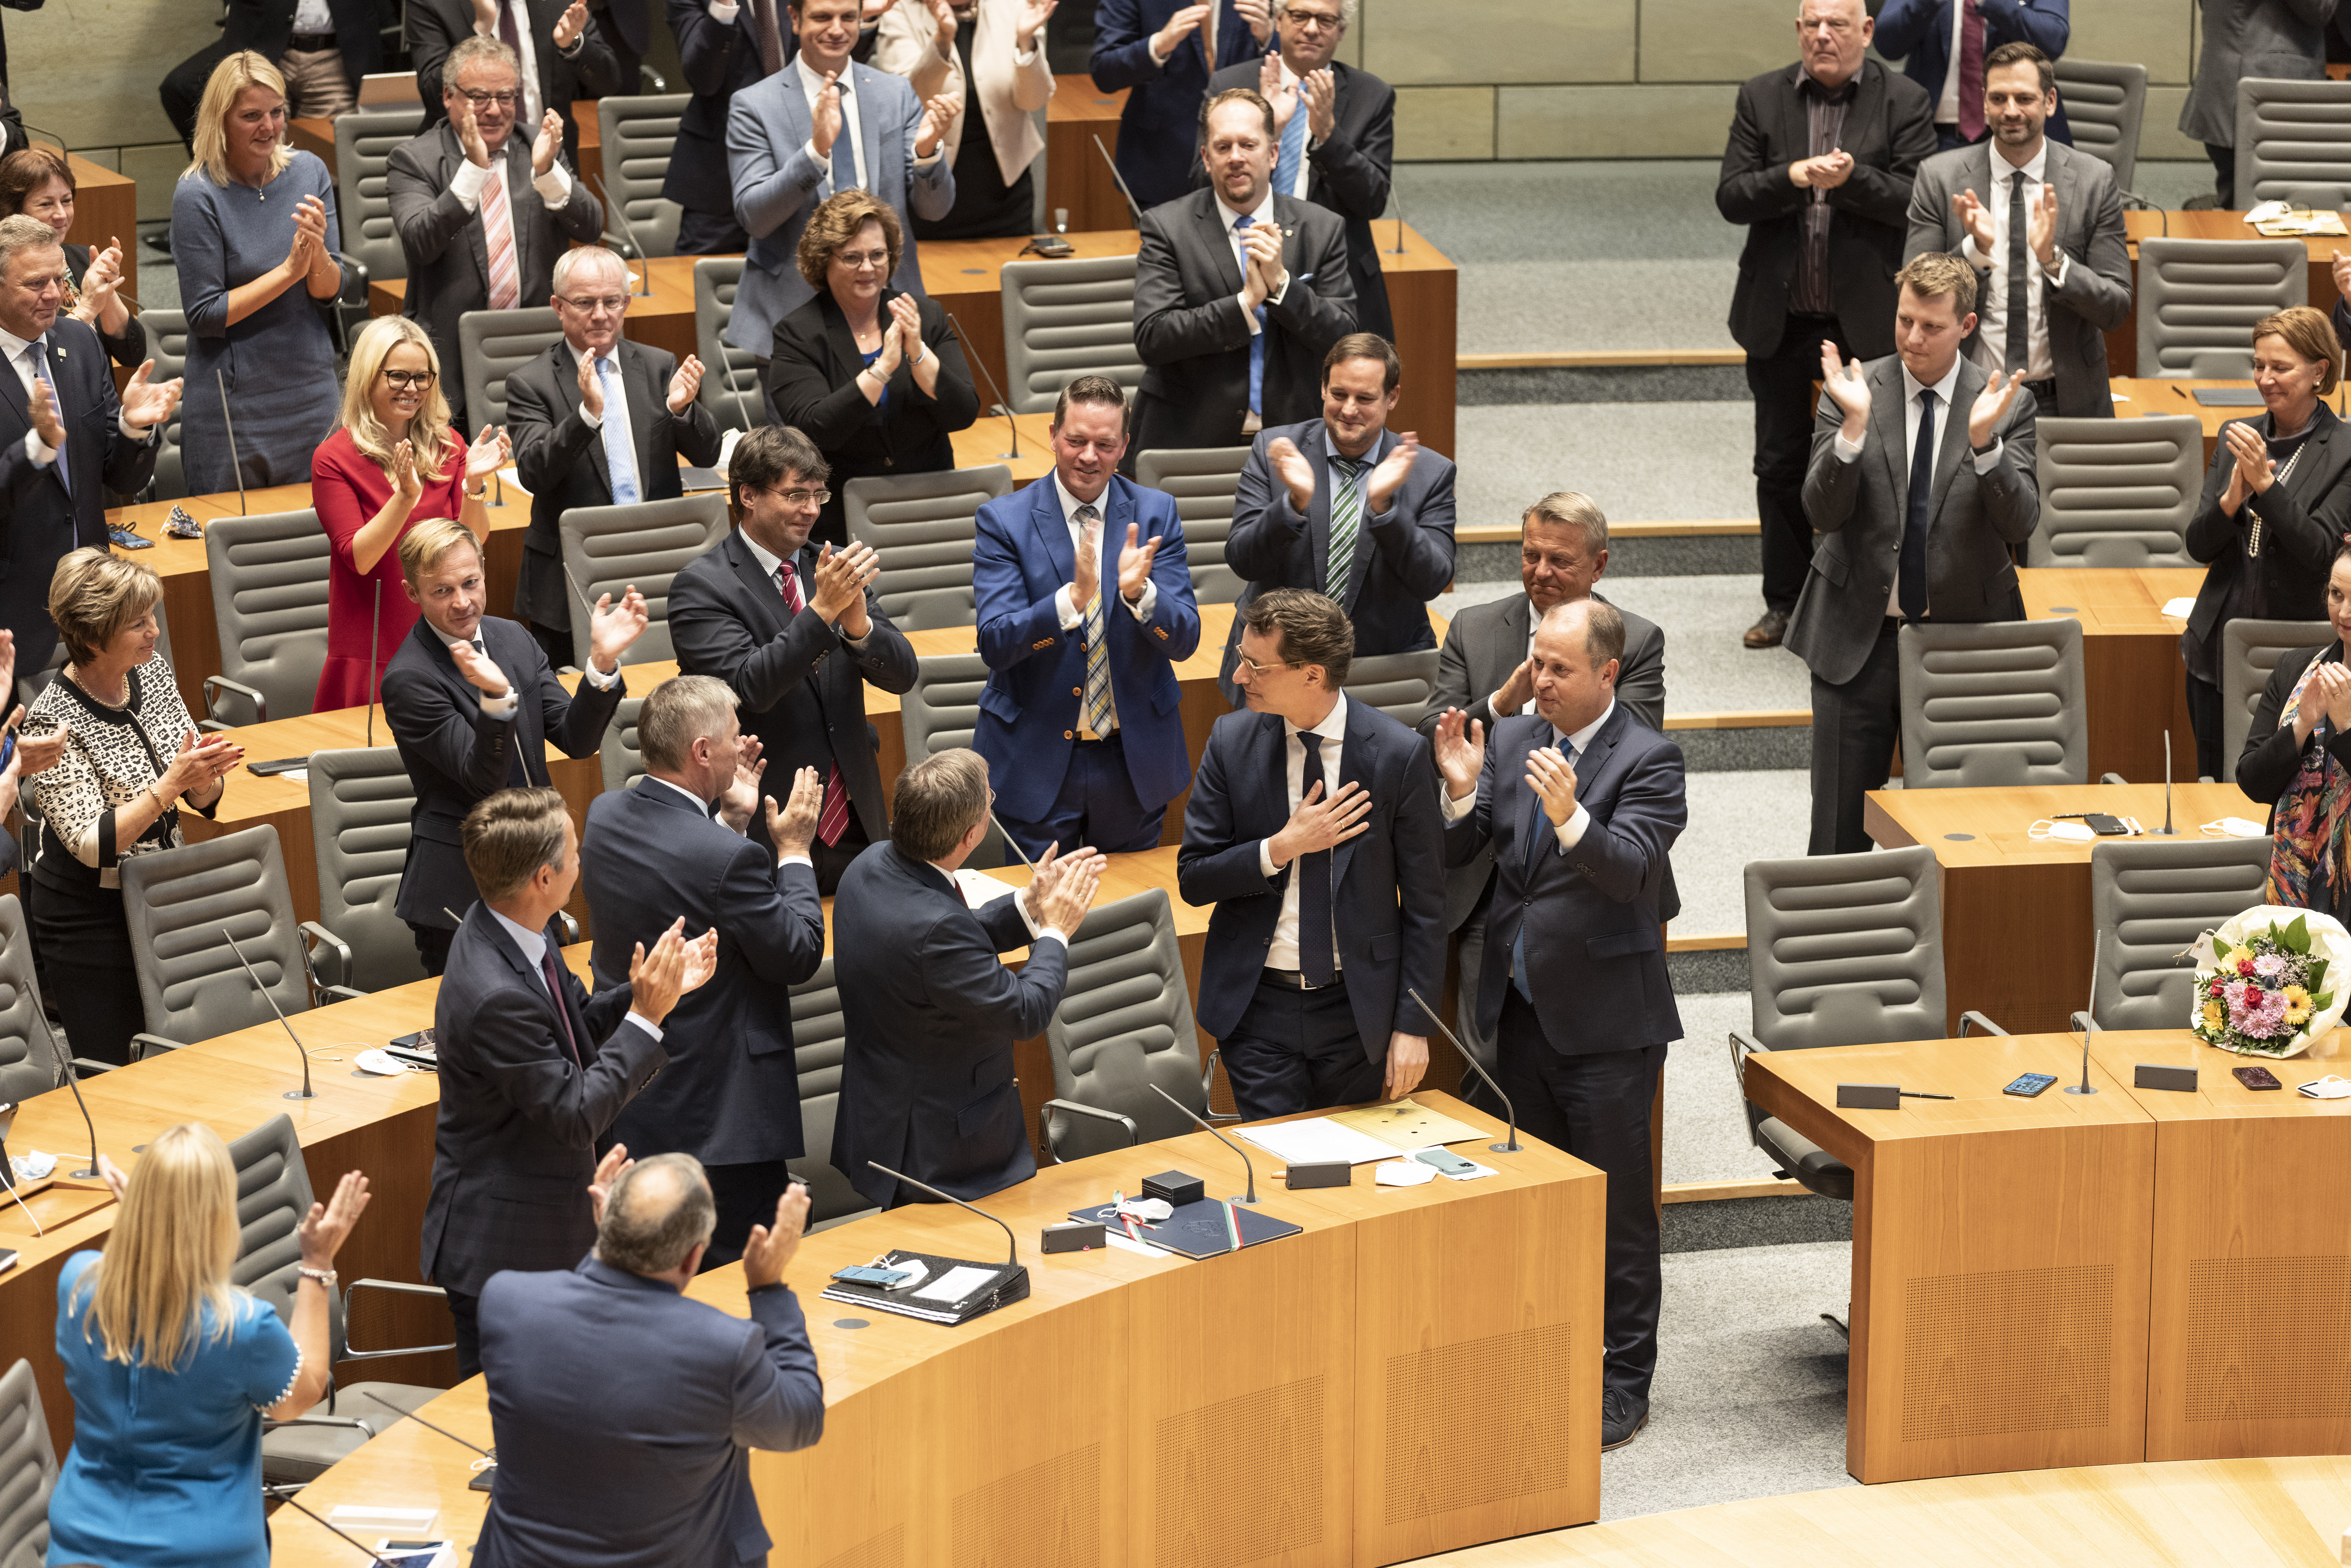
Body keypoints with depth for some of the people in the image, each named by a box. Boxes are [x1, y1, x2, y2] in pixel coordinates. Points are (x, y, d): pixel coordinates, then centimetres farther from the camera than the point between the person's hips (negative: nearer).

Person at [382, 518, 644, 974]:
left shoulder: (511, 639, 4)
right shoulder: (408, 679, -17)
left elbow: (578, 740, -2)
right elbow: (483, 780, -23)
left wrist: (602, 661, -18)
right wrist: (497, 697, -40)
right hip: (461, 893, -7)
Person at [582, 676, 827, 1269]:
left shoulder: (605, 815, -2)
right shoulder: (730, 859, -27)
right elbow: (800, 957, -14)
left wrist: (730, 819, 12)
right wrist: (794, 853, -4)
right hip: (720, 1109, -8)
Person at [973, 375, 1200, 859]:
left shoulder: (1156, 514, 0)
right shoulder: (1003, 521, -7)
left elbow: (1184, 641, -7)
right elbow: (994, 644, -17)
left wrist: (1139, 591, -28)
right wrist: (1073, 597, -33)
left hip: (1135, 759, 2)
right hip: (1038, 760, -2)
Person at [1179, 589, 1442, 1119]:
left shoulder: (1398, 754, -10)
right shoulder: (1232, 742, -3)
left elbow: (1424, 903, -4)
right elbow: (1192, 878, 0)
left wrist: (1412, 1026, -6)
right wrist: (1281, 849, -16)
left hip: (1358, 1010, -1)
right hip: (1258, 1007, 1)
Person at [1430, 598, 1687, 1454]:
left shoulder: (1648, 759, -11)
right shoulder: (1509, 741, 5)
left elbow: (1635, 870, -25)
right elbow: (1451, 856, 3)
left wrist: (1571, 817, -41)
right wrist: (1462, 794, -17)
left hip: (1605, 1020, -6)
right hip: (1522, 1009, 6)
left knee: (1617, 1206, 1)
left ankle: (1623, 1383, 10)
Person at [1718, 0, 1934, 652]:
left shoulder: (1904, 102, -4)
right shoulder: (1762, 98, 3)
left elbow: (1919, 202, -11)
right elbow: (1731, 197, -3)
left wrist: (1852, 178, -25)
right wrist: (1793, 177, -20)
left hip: (1867, 317, -3)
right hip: (1781, 316, 3)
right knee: (1781, 465, 11)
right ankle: (1785, 602, 23)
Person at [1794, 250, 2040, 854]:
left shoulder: (2005, 404, -2)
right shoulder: (1853, 392, -3)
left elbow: (2021, 523, -10)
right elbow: (1822, 510, -11)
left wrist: (1984, 442, -26)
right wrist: (1854, 428, -26)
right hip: (1858, 639, 0)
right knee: (1840, 831, 4)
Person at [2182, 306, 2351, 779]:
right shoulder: (2237, 437, 8)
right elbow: (2199, 546, 5)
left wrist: (2265, 483, -25)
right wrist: (2230, 500, -15)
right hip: (2219, 649, 5)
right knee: (2215, 782, 10)